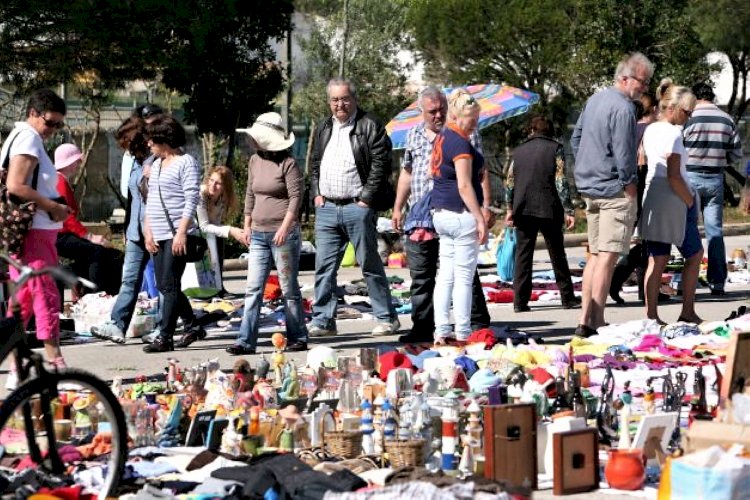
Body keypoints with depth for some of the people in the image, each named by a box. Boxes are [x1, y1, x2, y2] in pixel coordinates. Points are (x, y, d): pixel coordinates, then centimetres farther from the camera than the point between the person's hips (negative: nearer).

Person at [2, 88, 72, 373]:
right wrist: (53, 207, -16)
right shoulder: (28, 138, -11)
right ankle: (56, 365, -10)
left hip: (29, 231, 10)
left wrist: (54, 207, 11)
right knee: (46, 297, -10)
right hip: (34, 232, -10)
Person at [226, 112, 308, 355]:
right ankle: (246, 341, -2)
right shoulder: (255, 161, 12)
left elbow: (296, 197, -12)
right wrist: (247, 224, 15)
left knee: (289, 288, 1)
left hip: (283, 233, -6)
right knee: (253, 288, 0)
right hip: (259, 234, 6)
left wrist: (284, 227, -19)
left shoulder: (287, 163, -8)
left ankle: (298, 338, 12)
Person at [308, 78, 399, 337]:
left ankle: (386, 318, 10)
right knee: (324, 266, 3)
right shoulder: (324, 129, 16)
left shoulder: (370, 127, -4)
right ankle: (323, 320, 8)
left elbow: (381, 165, -9)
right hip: (326, 208, 6)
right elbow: (315, 165, 23)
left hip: (357, 207, -5)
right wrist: (316, 194, 9)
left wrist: (366, 199, -12)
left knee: (370, 265, 1)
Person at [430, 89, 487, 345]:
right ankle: (462, 333, 0)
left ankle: (441, 332, 10)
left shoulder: (441, 138, 14)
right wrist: (480, 219, -17)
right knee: (463, 276, -3)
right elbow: (464, 186, -19)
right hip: (462, 215, -9)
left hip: (441, 213, 9)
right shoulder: (460, 143, -14)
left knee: (445, 275, 10)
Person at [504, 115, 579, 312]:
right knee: (557, 255, 7)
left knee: (523, 255, 5)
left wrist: (510, 209, 21)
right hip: (549, 210, -2)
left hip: (523, 210, 2)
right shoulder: (555, 148, 0)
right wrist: (568, 210, -6)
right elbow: (561, 182, -7)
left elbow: (509, 183, 10)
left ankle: (520, 301, -1)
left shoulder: (519, 151, 9)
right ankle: (568, 298, 12)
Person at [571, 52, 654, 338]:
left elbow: (576, 138, 21)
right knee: (608, 257, -8)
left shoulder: (594, 100, 13)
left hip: (589, 187, 9)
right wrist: (630, 186, -9)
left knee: (596, 255, 13)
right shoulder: (623, 108, -16)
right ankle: (596, 323, -10)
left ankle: (585, 320, 14)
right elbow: (624, 154, -19)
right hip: (614, 190, -9)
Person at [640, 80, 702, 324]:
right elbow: (674, 177, -20)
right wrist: (691, 203, -9)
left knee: (657, 259, 7)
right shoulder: (673, 133, -15)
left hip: (651, 199, 7)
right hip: (674, 201, -7)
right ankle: (687, 312, 9)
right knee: (695, 254, 8)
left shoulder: (650, 130, 11)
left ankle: (651, 314, 3)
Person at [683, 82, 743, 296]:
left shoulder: (689, 119, -10)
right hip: (716, 179, 3)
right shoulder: (727, 120, 2)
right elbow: (736, 153, 6)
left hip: (690, 177, -3)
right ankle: (717, 282, 5)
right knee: (715, 231, 7)